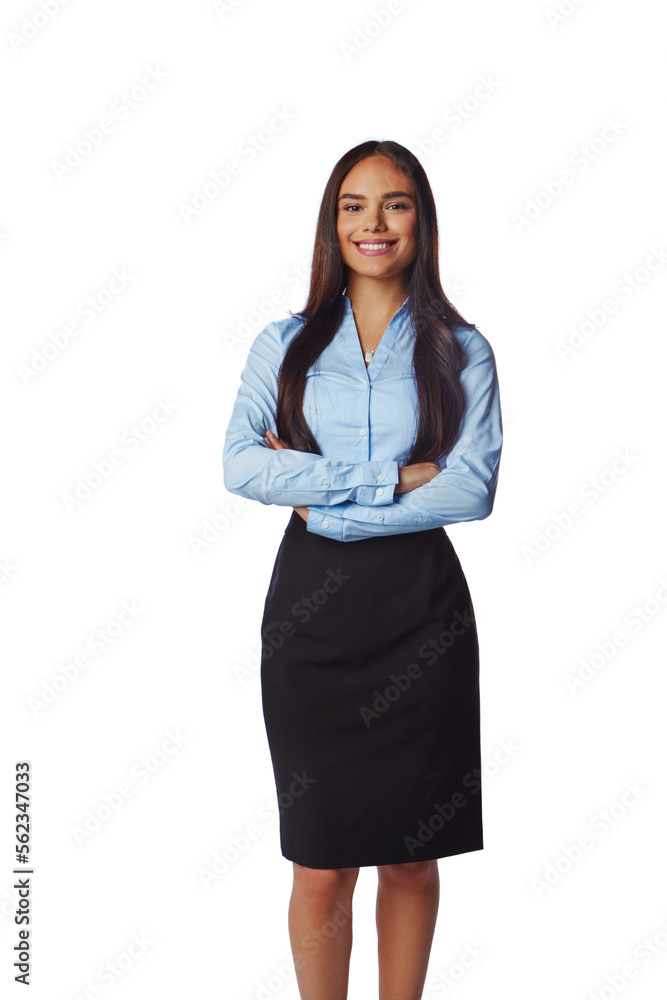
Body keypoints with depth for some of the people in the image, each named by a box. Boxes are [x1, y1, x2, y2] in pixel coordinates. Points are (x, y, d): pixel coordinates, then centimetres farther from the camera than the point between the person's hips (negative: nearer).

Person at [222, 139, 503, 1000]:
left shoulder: (461, 352, 5)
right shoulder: (285, 342, 8)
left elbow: (473, 488, -8)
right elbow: (239, 463, -6)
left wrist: (324, 498, -10)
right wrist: (393, 479, -13)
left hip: (421, 612, 0)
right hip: (310, 609, 0)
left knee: (410, 856, 9)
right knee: (320, 867, 3)